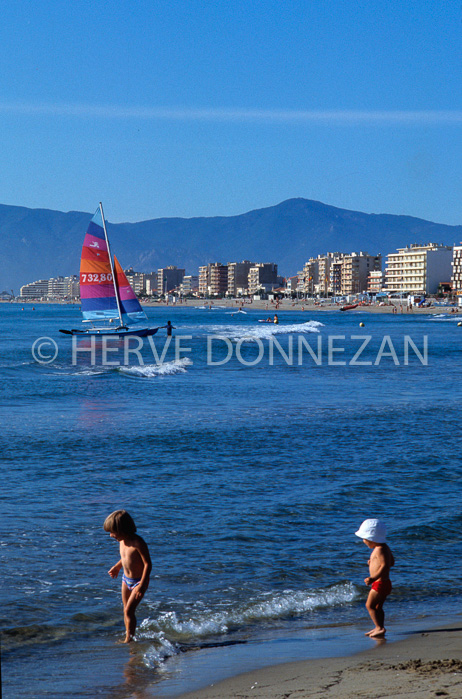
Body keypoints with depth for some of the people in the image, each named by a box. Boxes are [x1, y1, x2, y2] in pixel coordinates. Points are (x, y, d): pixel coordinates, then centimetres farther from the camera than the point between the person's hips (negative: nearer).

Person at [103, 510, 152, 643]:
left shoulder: (138, 543, -26)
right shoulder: (122, 541, -2)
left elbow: (148, 563, -24)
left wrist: (142, 584, -26)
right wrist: (117, 567, 18)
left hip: (138, 581, -8)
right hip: (126, 579, 8)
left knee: (129, 611, -11)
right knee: (126, 611, 13)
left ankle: (129, 639, -3)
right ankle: (128, 637, 24)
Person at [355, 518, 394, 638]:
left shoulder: (380, 549, -20)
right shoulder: (385, 547, 11)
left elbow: (385, 566, -28)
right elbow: (392, 562, 21)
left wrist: (373, 578, -32)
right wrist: (373, 562, 29)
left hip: (380, 583, -10)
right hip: (384, 583, 10)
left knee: (370, 605, -5)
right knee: (378, 607, 17)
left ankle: (380, 627, -7)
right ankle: (379, 628, 23)